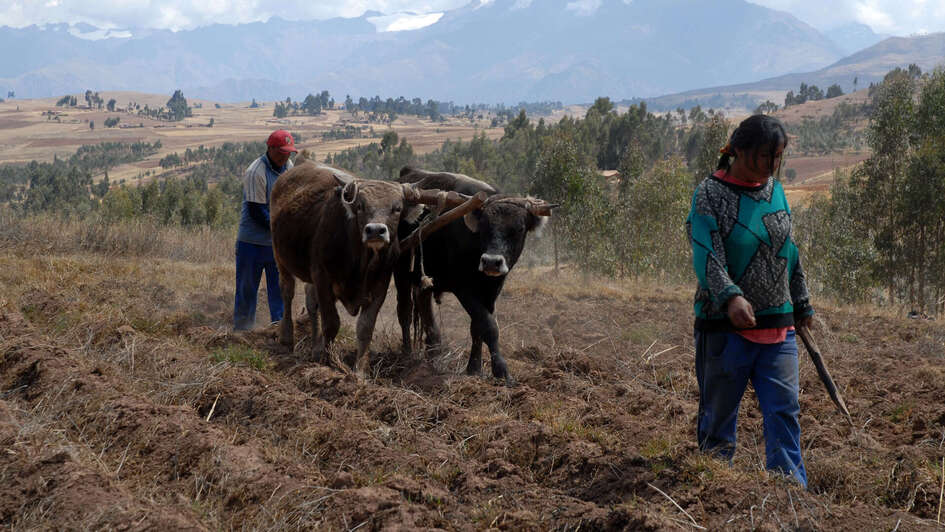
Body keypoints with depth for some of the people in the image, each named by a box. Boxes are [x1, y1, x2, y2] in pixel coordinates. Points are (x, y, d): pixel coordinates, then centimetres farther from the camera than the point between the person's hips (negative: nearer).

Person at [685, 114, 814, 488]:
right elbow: (707, 257, -21)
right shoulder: (711, 194, -8)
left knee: (784, 411, -2)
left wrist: (801, 303, 27)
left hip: (778, 326, 5)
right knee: (719, 415, 5)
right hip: (725, 326, -5)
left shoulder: (775, 189, 11)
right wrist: (731, 296, -37)